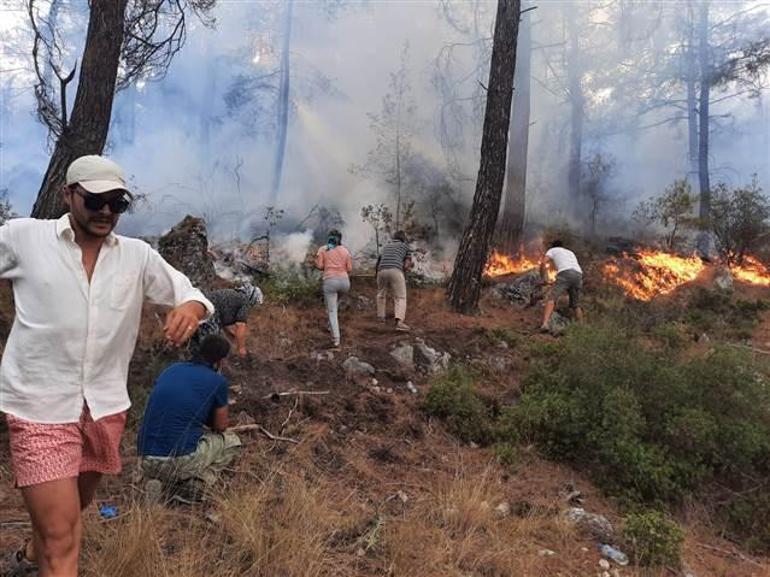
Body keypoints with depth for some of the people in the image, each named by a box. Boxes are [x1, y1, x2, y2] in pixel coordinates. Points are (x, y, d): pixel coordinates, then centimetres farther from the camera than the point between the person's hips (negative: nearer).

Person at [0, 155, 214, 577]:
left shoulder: (137, 255, 0)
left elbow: (191, 296, 2)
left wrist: (190, 307, -21)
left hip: (105, 407, 4)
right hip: (40, 405, -4)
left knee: (73, 507, 26)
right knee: (62, 539, -7)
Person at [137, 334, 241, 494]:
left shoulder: (171, 369, 12)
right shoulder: (217, 381, -2)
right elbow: (221, 427, 12)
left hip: (147, 464, 5)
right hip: (181, 461, -5)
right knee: (231, 441, 20)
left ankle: (161, 484, 12)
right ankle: (199, 482, -3)